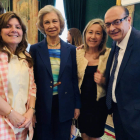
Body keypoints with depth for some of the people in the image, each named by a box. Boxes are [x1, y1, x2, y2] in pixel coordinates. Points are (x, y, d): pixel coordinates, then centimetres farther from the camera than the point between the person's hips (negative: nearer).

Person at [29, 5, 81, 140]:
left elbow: (74, 79, 4)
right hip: (42, 106, -1)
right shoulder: (35, 49, -3)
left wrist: (77, 106, 5)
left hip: (65, 106, 1)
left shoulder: (71, 49, 1)